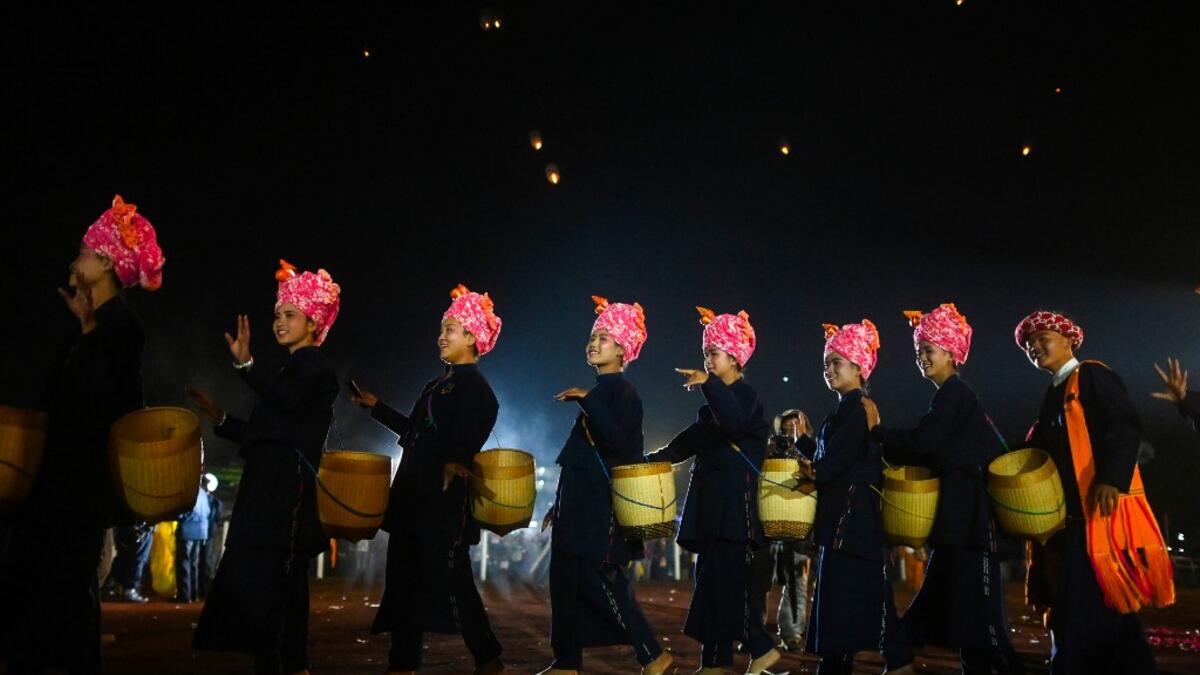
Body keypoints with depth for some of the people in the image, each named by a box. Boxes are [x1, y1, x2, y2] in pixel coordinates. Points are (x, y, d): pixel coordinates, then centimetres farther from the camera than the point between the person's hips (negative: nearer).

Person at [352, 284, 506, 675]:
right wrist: (376, 407, 26)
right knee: (405, 575, 10)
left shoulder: (475, 385, -8)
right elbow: (413, 431, 24)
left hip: (445, 496, -9)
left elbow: (472, 433, -22)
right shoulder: (439, 383, 18)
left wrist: (457, 459, -38)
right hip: (414, 493, 9)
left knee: (446, 577, -7)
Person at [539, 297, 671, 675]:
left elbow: (619, 441, -25)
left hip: (603, 502, -9)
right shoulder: (597, 392, 16)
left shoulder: (622, 391, -9)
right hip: (581, 502, 9)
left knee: (598, 581, -9)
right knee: (565, 578, 8)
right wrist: (562, 502, 20)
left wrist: (587, 402, -27)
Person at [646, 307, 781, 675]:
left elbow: (735, 423, -30)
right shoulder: (715, 401, 17)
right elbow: (694, 439, 20)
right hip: (712, 498, 9)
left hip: (734, 498, -9)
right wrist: (654, 459, 12)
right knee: (715, 577, 9)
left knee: (721, 578, -8)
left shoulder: (746, 395, -8)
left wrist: (709, 383, -39)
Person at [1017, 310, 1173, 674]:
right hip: (1073, 511, 9)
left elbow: (1126, 426, -17)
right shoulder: (1055, 393, 20)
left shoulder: (1093, 375, -4)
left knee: (1095, 605, -8)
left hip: (1103, 506, -9)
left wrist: (1111, 479, -28)